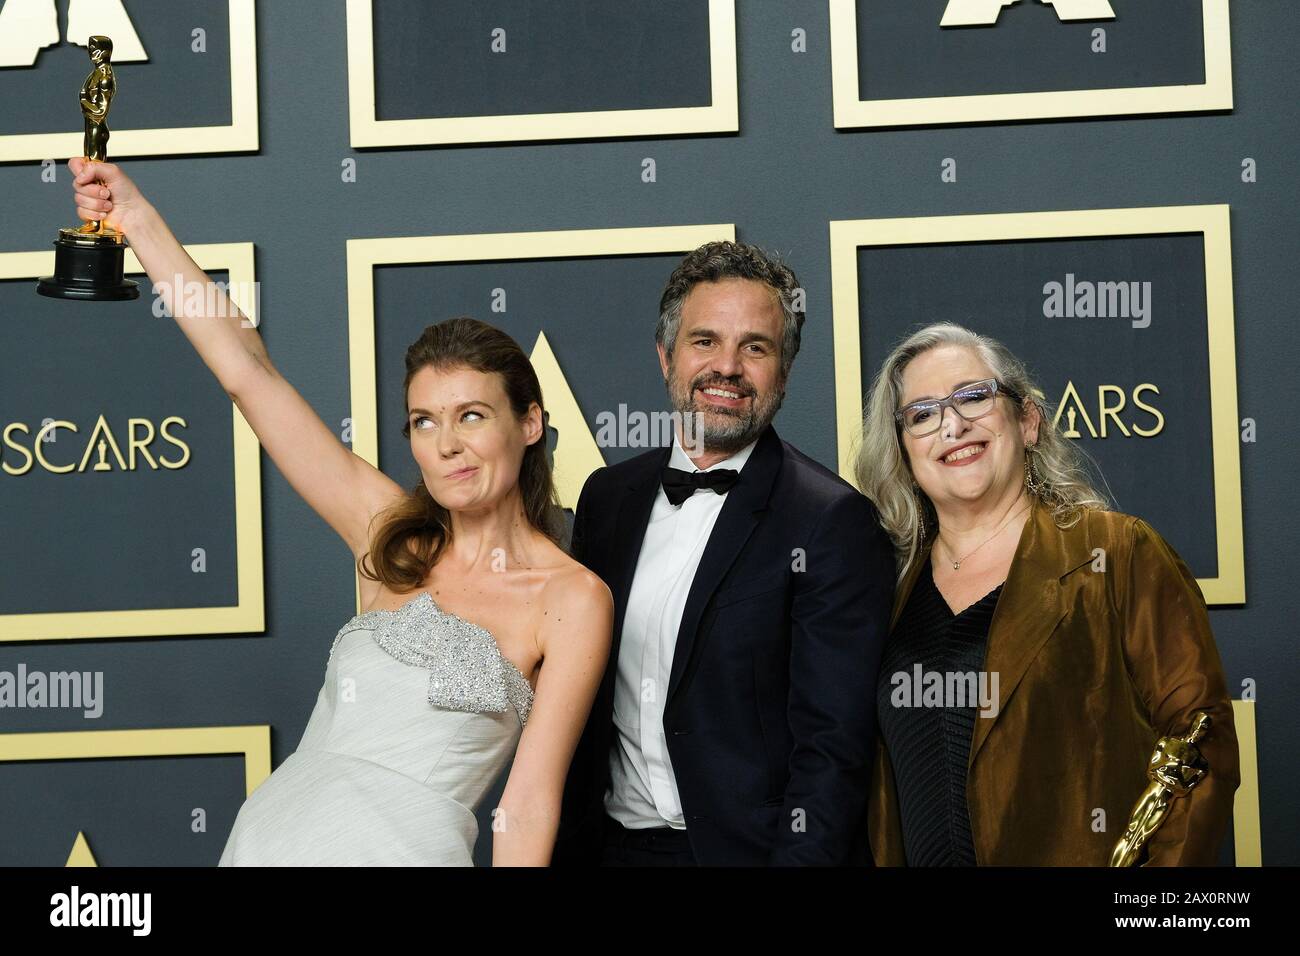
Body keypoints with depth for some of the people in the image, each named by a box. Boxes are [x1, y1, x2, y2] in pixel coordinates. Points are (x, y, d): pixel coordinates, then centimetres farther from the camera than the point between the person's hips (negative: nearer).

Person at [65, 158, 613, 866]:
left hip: (400, 844, -4)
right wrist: (138, 221, 7)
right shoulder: (392, 537, 7)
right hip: (270, 827, 5)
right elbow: (249, 374, 7)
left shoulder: (573, 599, -6)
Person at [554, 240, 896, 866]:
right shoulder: (606, 496, 6)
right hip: (608, 844, 5)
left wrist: (800, 856, -23)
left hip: (744, 848, -5)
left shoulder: (833, 521, -13)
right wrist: (559, 847, 6)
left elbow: (833, 744, -16)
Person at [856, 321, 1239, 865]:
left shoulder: (1120, 553, -7)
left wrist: (1157, 889, -21)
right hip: (920, 860, 4)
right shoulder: (892, 581, 5)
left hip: (1080, 857, -3)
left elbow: (1200, 737, -11)